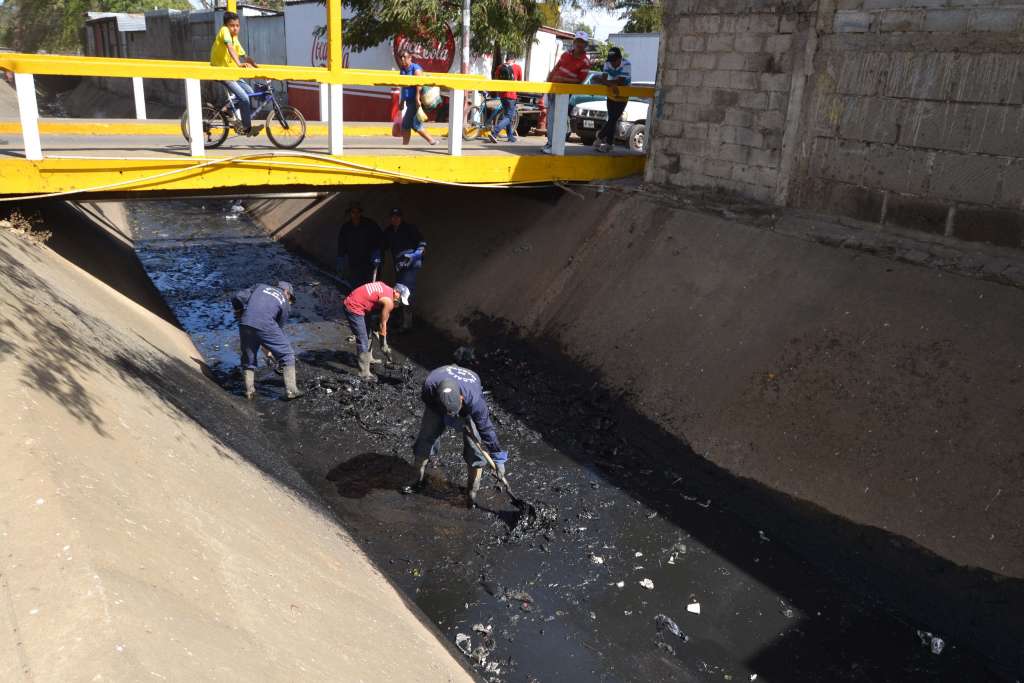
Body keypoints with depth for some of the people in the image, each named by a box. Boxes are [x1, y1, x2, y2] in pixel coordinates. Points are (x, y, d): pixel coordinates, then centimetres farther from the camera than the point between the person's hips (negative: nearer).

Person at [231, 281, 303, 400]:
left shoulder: (260, 286, 25)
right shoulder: (285, 304, 19)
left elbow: (238, 296, 12)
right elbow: (279, 326, 20)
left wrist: (239, 310, 30)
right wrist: (269, 348, 31)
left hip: (245, 323, 3)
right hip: (265, 325, -3)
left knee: (248, 358, 22)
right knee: (287, 355, 12)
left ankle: (249, 391, 23)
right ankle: (291, 390, 10)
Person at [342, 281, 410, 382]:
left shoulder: (385, 288, 9)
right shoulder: (388, 301, -15)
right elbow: (383, 323, -7)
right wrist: (384, 344, 4)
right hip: (353, 308, -10)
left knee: (366, 333, 26)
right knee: (363, 341, -8)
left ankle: (368, 359, 43)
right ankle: (364, 374, -6)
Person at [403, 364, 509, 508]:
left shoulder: (474, 399, -46)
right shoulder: (430, 384, -42)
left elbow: (486, 429, -33)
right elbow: (426, 400, -15)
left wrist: (498, 458, -24)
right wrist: (449, 418, -22)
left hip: (467, 409, -2)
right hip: (436, 405, 2)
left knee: (474, 451, -10)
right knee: (424, 442, 1)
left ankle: (472, 494, 6)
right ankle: (420, 481, 25)